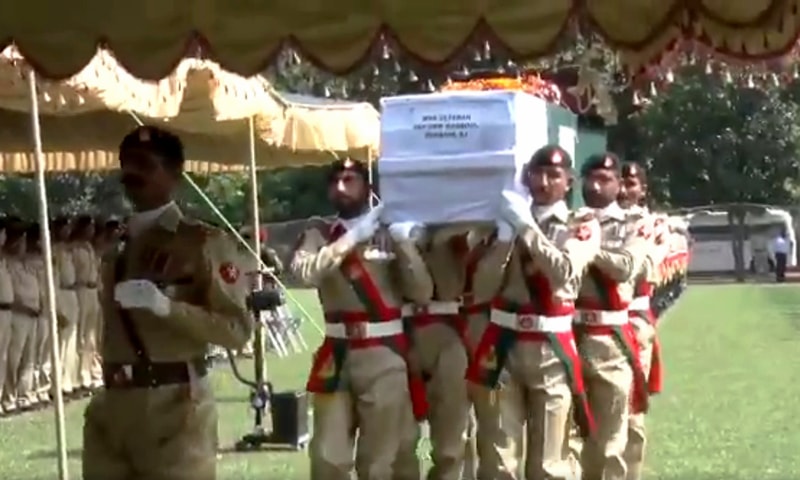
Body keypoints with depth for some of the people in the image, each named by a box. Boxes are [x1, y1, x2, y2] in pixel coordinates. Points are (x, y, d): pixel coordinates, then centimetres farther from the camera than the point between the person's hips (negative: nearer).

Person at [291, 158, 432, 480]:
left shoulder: (390, 234, 3)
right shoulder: (319, 236, 6)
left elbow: (422, 294, -4)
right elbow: (304, 272, -15)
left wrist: (404, 242, -13)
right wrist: (352, 238, -16)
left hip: (385, 357, -1)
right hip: (337, 356, 2)